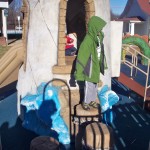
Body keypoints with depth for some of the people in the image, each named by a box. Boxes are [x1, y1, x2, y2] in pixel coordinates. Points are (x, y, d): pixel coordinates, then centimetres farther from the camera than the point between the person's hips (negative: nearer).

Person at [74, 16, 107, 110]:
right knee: (89, 86, 8)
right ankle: (85, 102, 28)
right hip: (90, 67, -7)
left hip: (96, 66, 7)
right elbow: (81, 56, -24)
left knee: (95, 85, 20)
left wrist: (102, 64, 17)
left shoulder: (98, 37, -3)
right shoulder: (88, 40, -27)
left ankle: (92, 100, 38)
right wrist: (79, 72, -21)